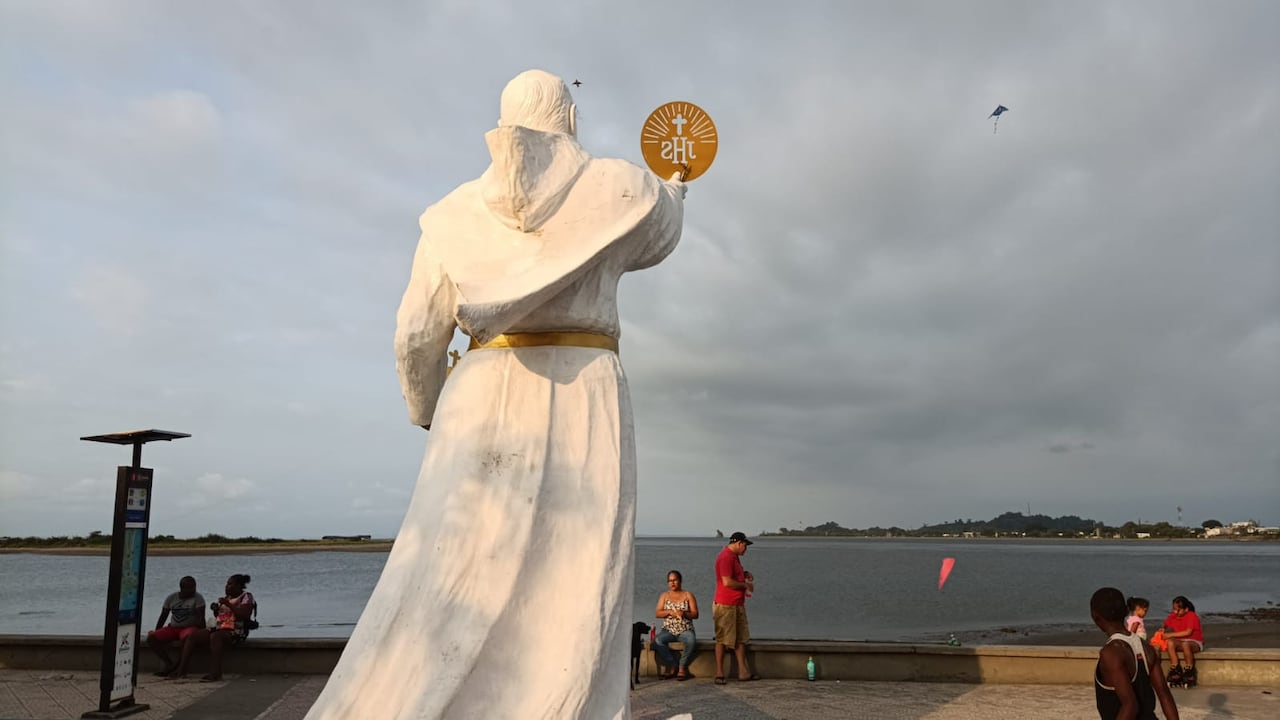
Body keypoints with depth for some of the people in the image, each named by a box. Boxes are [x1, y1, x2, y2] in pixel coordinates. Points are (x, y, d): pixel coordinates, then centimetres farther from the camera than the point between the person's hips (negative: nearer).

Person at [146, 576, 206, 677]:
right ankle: (169, 663, -9)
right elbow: (163, 616, 11)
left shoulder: (198, 598, -6)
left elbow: (201, 617, -13)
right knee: (151, 638, -16)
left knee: (188, 637, -40)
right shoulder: (171, 598, 5)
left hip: (190, 627, -5)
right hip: (173, 628, 5)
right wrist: (156, 632, 5)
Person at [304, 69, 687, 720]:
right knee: (573, 602, -1)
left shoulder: (456, 211, 9)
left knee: (440, 593, 2)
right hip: (585, 402, -2)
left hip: (485, 402, 2)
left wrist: (427, 414, 24)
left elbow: (417, 336, 7)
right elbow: (659, 238, 28)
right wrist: (675, 188, 49)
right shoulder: (619, 189, 4)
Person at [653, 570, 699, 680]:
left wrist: (684, 614, -19)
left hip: (685, 630, -1)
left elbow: (695, 614, 1)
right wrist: (669, 612, -15)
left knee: (691, 640, -36)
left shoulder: (688, 595, 8)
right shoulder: (664, 596, 13)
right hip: (668, 630, 2)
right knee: (657, 641, -31)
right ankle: (672, 666, -15)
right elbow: (657, 613, 3)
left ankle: (683, 667, -15)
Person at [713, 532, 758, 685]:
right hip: (726, 606, -10)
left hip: (738, 604, 10)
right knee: (722, 640, -2)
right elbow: (727, 582, -24)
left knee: (741, 638, 11)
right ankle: (719, 674, 4)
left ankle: (743, 671, 17)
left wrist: (745, 574, 11)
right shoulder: (725, 557, -17)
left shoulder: (734, 556, 15)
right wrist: (746, 585, -11)